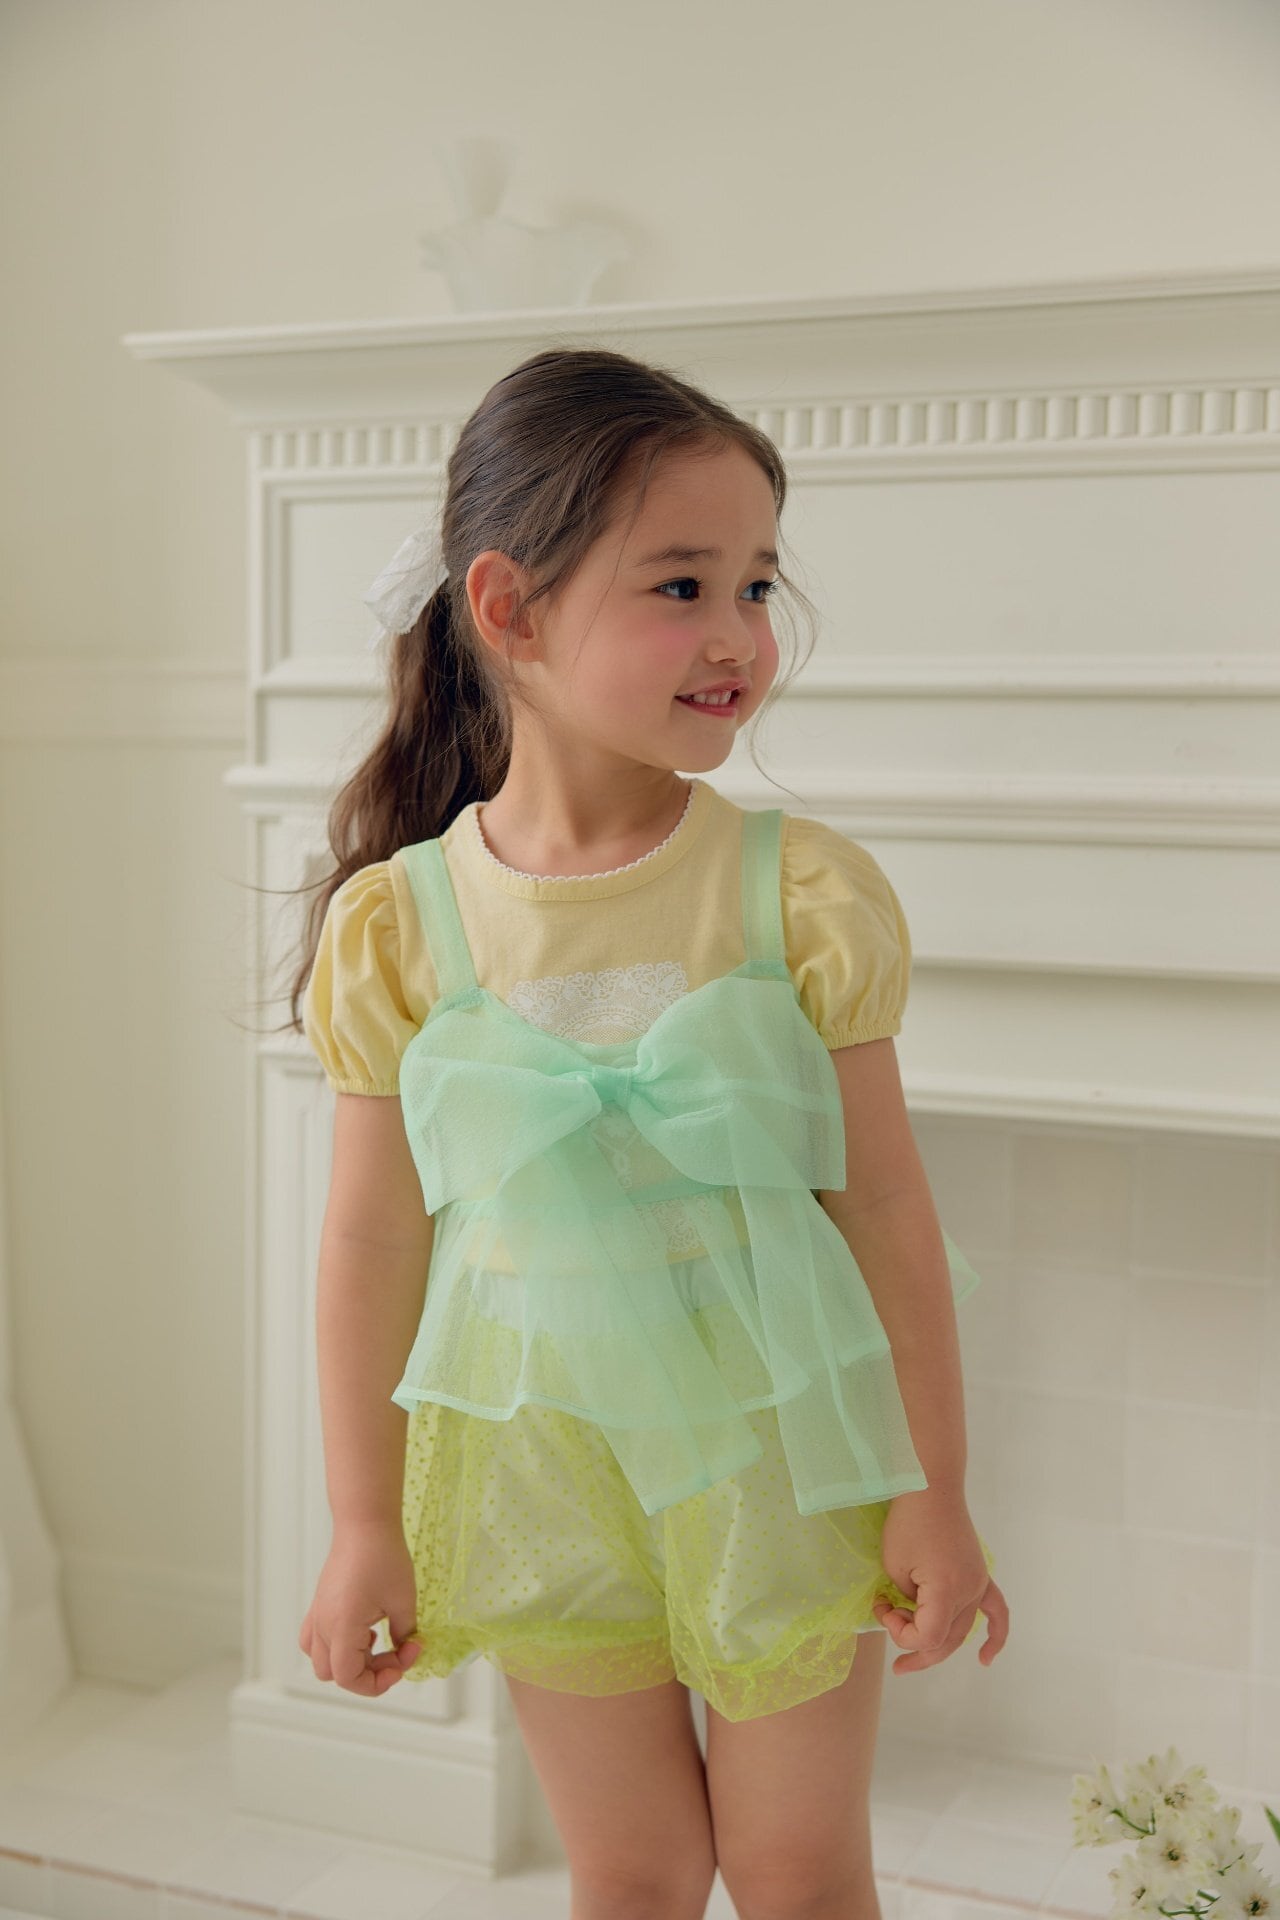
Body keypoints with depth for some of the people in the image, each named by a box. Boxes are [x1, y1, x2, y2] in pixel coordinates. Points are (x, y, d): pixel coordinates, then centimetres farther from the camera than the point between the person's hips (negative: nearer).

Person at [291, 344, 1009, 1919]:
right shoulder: (400, 923, -11)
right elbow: (374, 1238, -3)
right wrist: (364, 1525, 2)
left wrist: (932, 1496, -4)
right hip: (547, 1473, 1)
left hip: (779, 1450, 0)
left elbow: (886, 1212, -7)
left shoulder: (802, 892, -13)